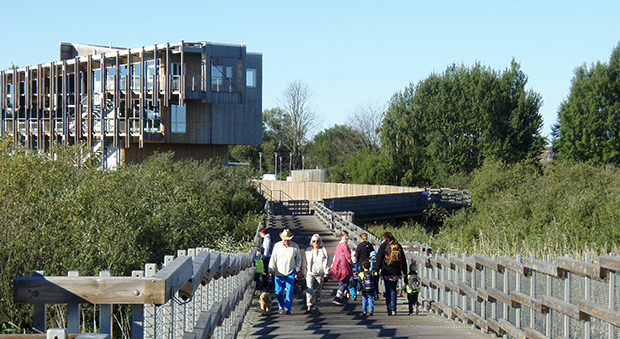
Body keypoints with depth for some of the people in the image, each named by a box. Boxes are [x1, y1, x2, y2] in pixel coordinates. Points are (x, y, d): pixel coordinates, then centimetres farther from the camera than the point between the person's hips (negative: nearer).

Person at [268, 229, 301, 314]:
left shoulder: (295, 246, 1)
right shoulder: (277, 246, 0)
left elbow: (298, 259, 13)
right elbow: (273, 258, 3)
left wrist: (296, 269, 2)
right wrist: (271, 269, -4)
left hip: (291, 272, -1)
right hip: (279, 272, 1)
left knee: (289, 290, -8)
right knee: (278, 291, 2)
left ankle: (288, 308, -1)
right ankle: (281, 306, 26)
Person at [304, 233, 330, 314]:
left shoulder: (323, 250, 5)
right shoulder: (308, 250, 11)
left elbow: (326, 262, 2)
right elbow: (306, 262, 18)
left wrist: (326, 273, -7)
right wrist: (305, 273, 16)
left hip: (320, 274, 0)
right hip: (310, 273, 0)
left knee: (318, 291, 3)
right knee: (309, 289, -17)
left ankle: (317, 308, 11)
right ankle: (309, 306, -21)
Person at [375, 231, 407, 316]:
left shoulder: (384, 245, 1)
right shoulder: (398, 246, 13)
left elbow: (379, 258, -5)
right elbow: (403, 260, 15)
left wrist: (377, 269, -4)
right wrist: (404, 272, 18)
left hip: (387, 272, -4)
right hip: (396, 272, 4)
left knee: (388, 291, -2)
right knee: (393, 290, 13)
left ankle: (389, 310, -9)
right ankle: (393, 309, 7)